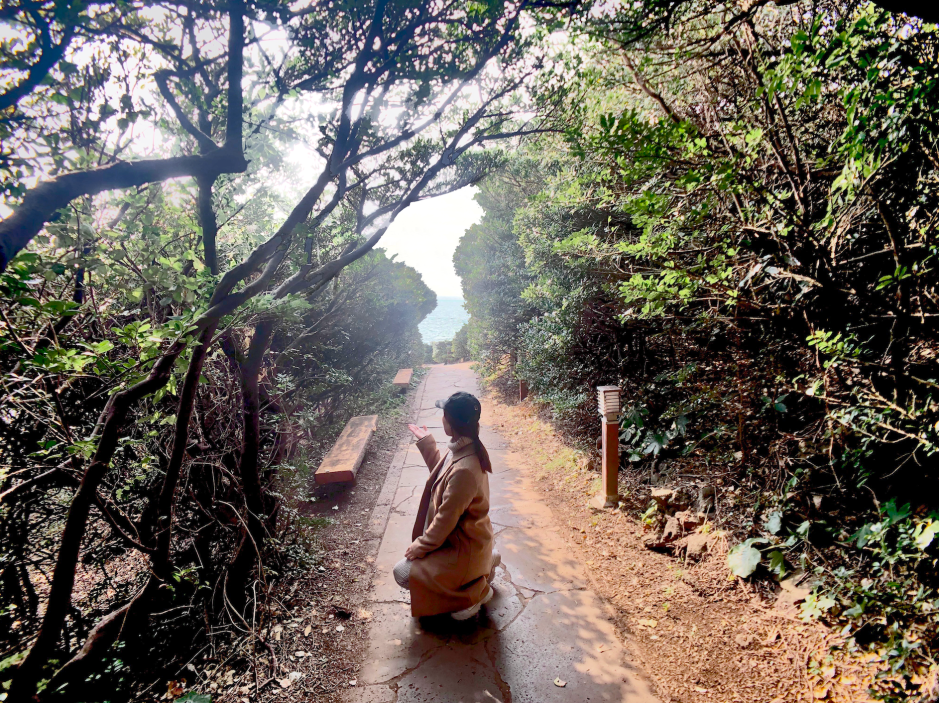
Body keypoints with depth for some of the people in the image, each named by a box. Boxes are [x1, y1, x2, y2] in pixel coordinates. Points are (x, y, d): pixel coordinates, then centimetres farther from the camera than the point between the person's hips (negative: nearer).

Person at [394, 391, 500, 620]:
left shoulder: (464, 470, -36)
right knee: (419, 557, 26)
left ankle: (474, 589, 4)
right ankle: (483, 565, 25)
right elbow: (440, 472, 13)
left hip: (464, 545, -9)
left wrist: (421, 545, -13)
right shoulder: (463, 448, -8)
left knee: (404, 573, -6)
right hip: (461, 535, 9)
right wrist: (426, 442, 12)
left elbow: (446, 519, -26)